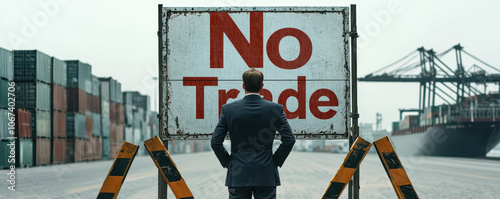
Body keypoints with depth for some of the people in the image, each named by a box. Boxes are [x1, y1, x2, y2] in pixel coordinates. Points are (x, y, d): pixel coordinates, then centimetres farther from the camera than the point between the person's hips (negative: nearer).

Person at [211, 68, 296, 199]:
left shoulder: (228, 109, -4)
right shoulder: (276, 109, -4)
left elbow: (216, 142, -4)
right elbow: (289, 140, -4)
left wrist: (227, 162, 8)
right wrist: (276, 161, 6)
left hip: (238, 177, 0)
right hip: (266, 176, 0)